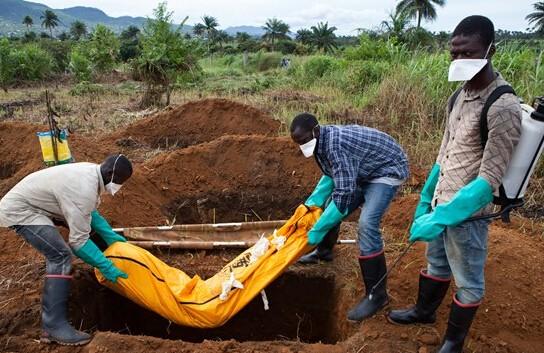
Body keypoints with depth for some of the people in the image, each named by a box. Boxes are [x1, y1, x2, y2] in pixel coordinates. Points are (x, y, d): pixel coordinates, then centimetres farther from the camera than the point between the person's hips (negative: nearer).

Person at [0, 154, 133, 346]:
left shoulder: (91, 171, -3)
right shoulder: (84, 190, -32)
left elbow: (91, 212, 13)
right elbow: (79, 241, -27)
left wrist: (110, 236, 12)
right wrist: (105, 265, -19)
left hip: (23, 201, 11)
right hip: (19, 210, -11)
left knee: (56, 255, 18)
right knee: (61, 257, -20)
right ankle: (55, 326, -16)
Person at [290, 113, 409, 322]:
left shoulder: (335, 144, -33)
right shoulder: (323, 141, -4)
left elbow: (344, 193, -35)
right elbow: (331, 175, 10)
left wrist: (317, 231, -30)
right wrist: (312, 202, -4)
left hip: (388, 170, -10)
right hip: (363, 172, 10)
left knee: (367, 224, -25)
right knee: (330, 204, 13)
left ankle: (377, 295, -13)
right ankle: (324, 252, 38)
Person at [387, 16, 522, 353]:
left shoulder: (503, 108, -21)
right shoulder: (461, 95, 5)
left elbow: (489, 180, -23)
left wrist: (442, 218, -25)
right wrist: (425, 199, 13)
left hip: (466, 212, -7)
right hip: (441, 203, 7)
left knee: (468, 282, 14)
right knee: (437, 265, 26)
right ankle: (424, 311, 49)